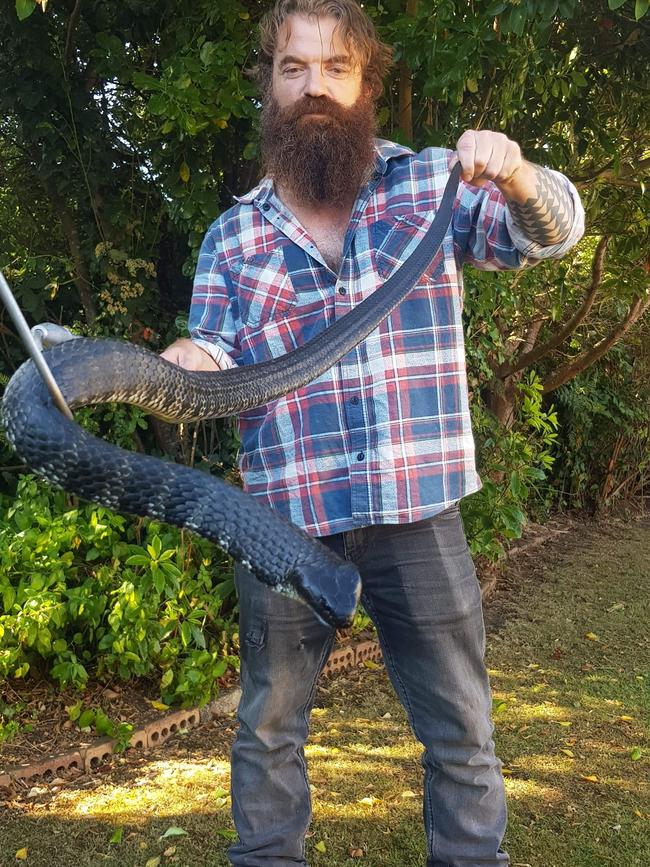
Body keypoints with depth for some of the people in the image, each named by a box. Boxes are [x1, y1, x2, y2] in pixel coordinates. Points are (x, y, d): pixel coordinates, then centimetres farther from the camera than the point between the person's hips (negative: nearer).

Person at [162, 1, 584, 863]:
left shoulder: (431, 184, 5)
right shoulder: (232, 235, 7)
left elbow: (551, 232, -3)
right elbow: (218, 361, 5)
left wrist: (516, 175, -26)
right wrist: (190, 365, -20)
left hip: (420, 511, 0)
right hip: (286, 517, 1)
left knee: (462, 730, 11)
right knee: (270, 727, 15)